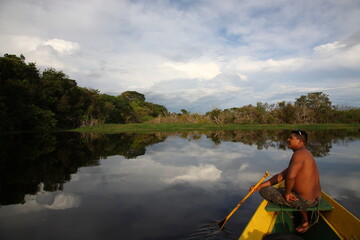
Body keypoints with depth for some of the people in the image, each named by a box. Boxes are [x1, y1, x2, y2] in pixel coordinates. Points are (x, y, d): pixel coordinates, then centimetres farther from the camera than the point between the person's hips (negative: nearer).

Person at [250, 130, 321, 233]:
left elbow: (290, 176, -38)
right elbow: (281, 176, 10)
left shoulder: (299, 154, -19)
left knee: (265, 191, -3)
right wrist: (260, 185, 6)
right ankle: (304, 221, 25)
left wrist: (287, 193, -17)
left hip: (304, 201, -10)